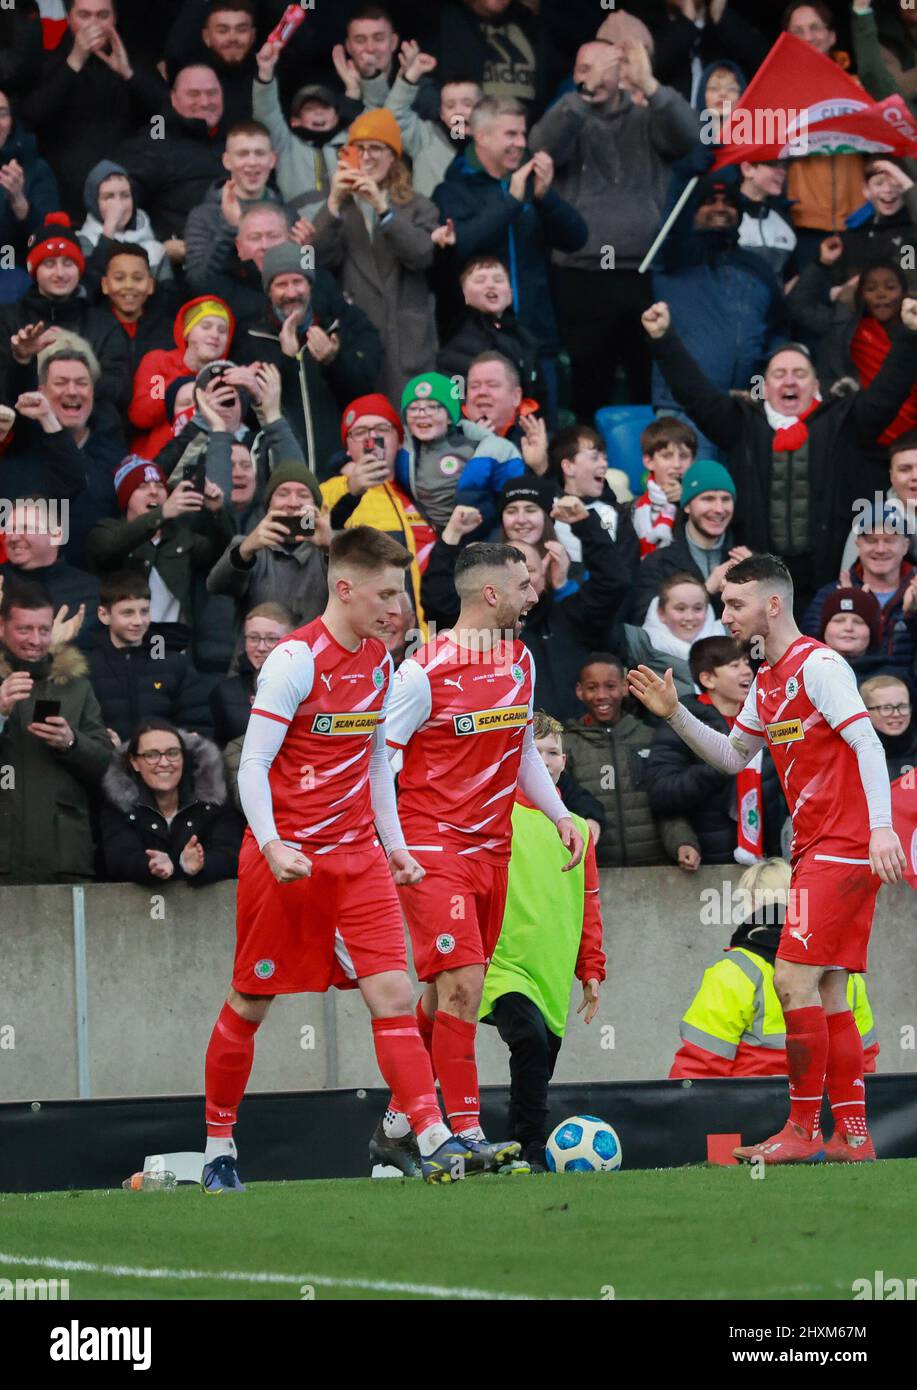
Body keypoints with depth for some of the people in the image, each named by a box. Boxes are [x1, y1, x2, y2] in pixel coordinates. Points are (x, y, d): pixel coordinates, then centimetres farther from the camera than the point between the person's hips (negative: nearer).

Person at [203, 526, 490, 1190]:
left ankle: (437, 1142, -17)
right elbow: (252, 766, -15)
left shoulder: (379, 660, 9)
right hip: (287, 856, -5)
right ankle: (219, 1147, 21)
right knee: (250, 1004, 6)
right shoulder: (295, 660, -13)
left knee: (393, 992, -9)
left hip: (357, 854, 5)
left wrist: (394, 844, 19)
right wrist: (271, 845, -27)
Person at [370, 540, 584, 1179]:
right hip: (433, 849, -7)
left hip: (492, 850, 7)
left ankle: (396, 1128, 21)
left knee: (445, 995, 11)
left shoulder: (520, 661, 10)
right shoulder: (425, 670, -13)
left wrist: (560, 814, 10)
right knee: (462, 986, -16)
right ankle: (467, 1136, -16)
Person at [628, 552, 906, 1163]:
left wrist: (882, 827, -27)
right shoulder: (767, 682, 17)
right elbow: (732, 757, 27)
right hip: (817, 852, 10)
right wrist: (675, 714, 15)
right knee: (830, 997, 7)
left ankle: (803, 1129, -9)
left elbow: (868, 744, -18)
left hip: (843, 848, -10)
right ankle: (853, 1135, 8)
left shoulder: (818, 666, -11)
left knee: (794, 979, -12)